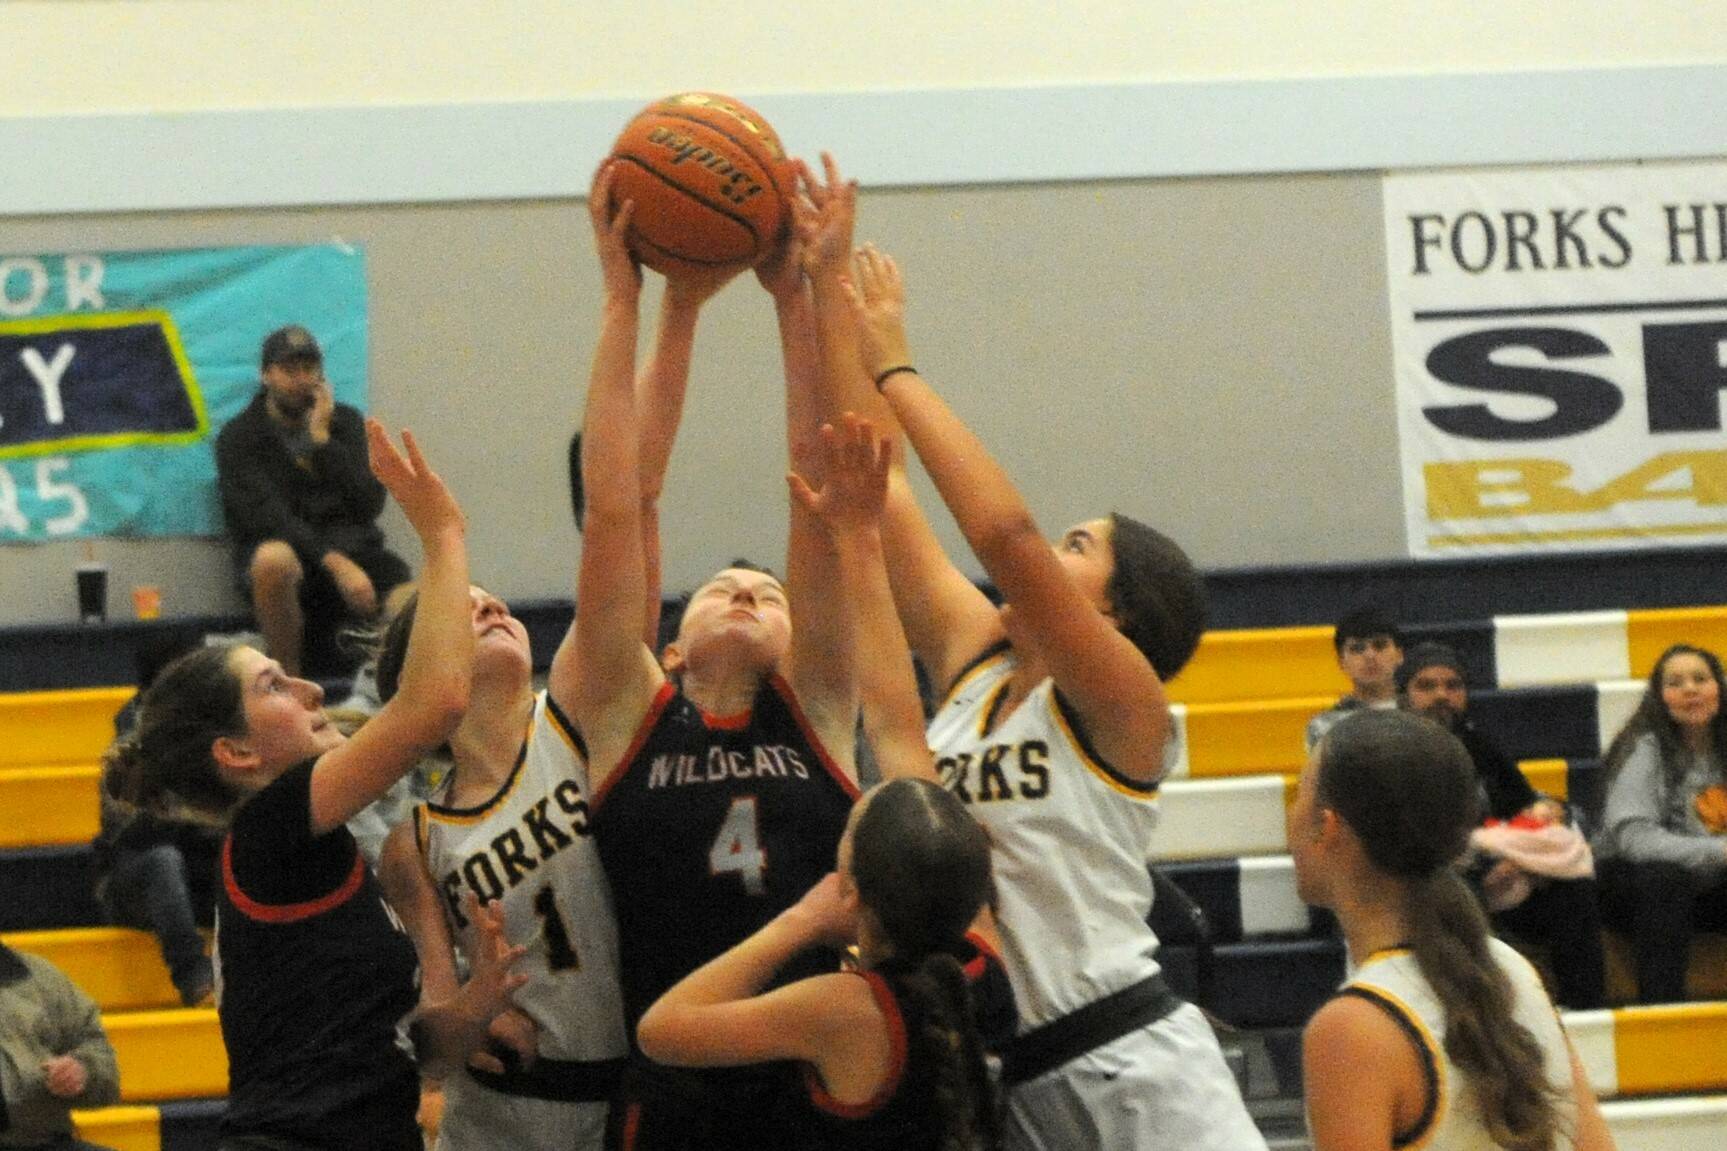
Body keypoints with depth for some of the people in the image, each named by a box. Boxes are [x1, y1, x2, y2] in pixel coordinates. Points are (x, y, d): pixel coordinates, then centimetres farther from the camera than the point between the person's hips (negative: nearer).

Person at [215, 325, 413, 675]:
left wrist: (322, 439, -8)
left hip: (351, 549, 2)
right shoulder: (239, 437, 2)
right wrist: (334, 562, -25)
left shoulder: (346, 423, 13)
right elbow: (267, 517, -12)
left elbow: (369, 505, 0)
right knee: (273, 560, -41)